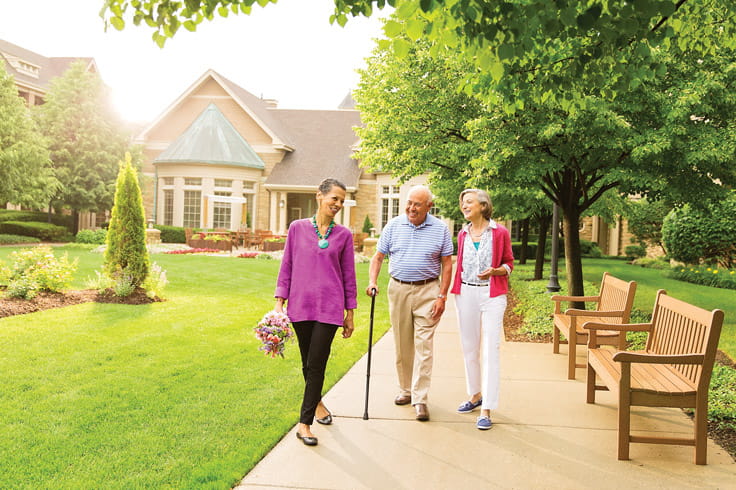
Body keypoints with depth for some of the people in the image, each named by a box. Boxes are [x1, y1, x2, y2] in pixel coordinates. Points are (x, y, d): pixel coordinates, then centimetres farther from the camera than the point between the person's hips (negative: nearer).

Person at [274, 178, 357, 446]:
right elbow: (287, 267, 6)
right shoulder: (297, 228, 2)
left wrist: (350, 313, 8)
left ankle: (304, 422, 4)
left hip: (330, 307, -1)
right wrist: (279, 302, 1)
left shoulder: (344, 234, 3)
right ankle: (317, 402, 39)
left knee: (316, 364, -5)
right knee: (308, 364, 14)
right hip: (300, 305, 1)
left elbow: (348, 276, 7)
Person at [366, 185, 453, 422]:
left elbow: (447, 264, 1)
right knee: (402, 345, 10)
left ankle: (420, 398, -2)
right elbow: (378, 257, 7)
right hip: (398, 289, 2)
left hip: (427, 291, -2)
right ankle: (405, 390, 26)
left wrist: (442, 296, -6)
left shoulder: (440, 228, 0)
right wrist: (372, 282, -10)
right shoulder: (393, 225, 3)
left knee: (423, 345, -6)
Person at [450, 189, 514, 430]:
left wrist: (495, 271, -14)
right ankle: (475, 395, 29)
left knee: (490, 350, -7)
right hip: (466, 293, 4)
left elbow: (509, 263, 5)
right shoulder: (463, 234, 10)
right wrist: (453, 291, 12)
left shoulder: (500, 233, -2)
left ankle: (486, 409, -3)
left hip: (492, 294, -4)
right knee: (469, 348, 11)